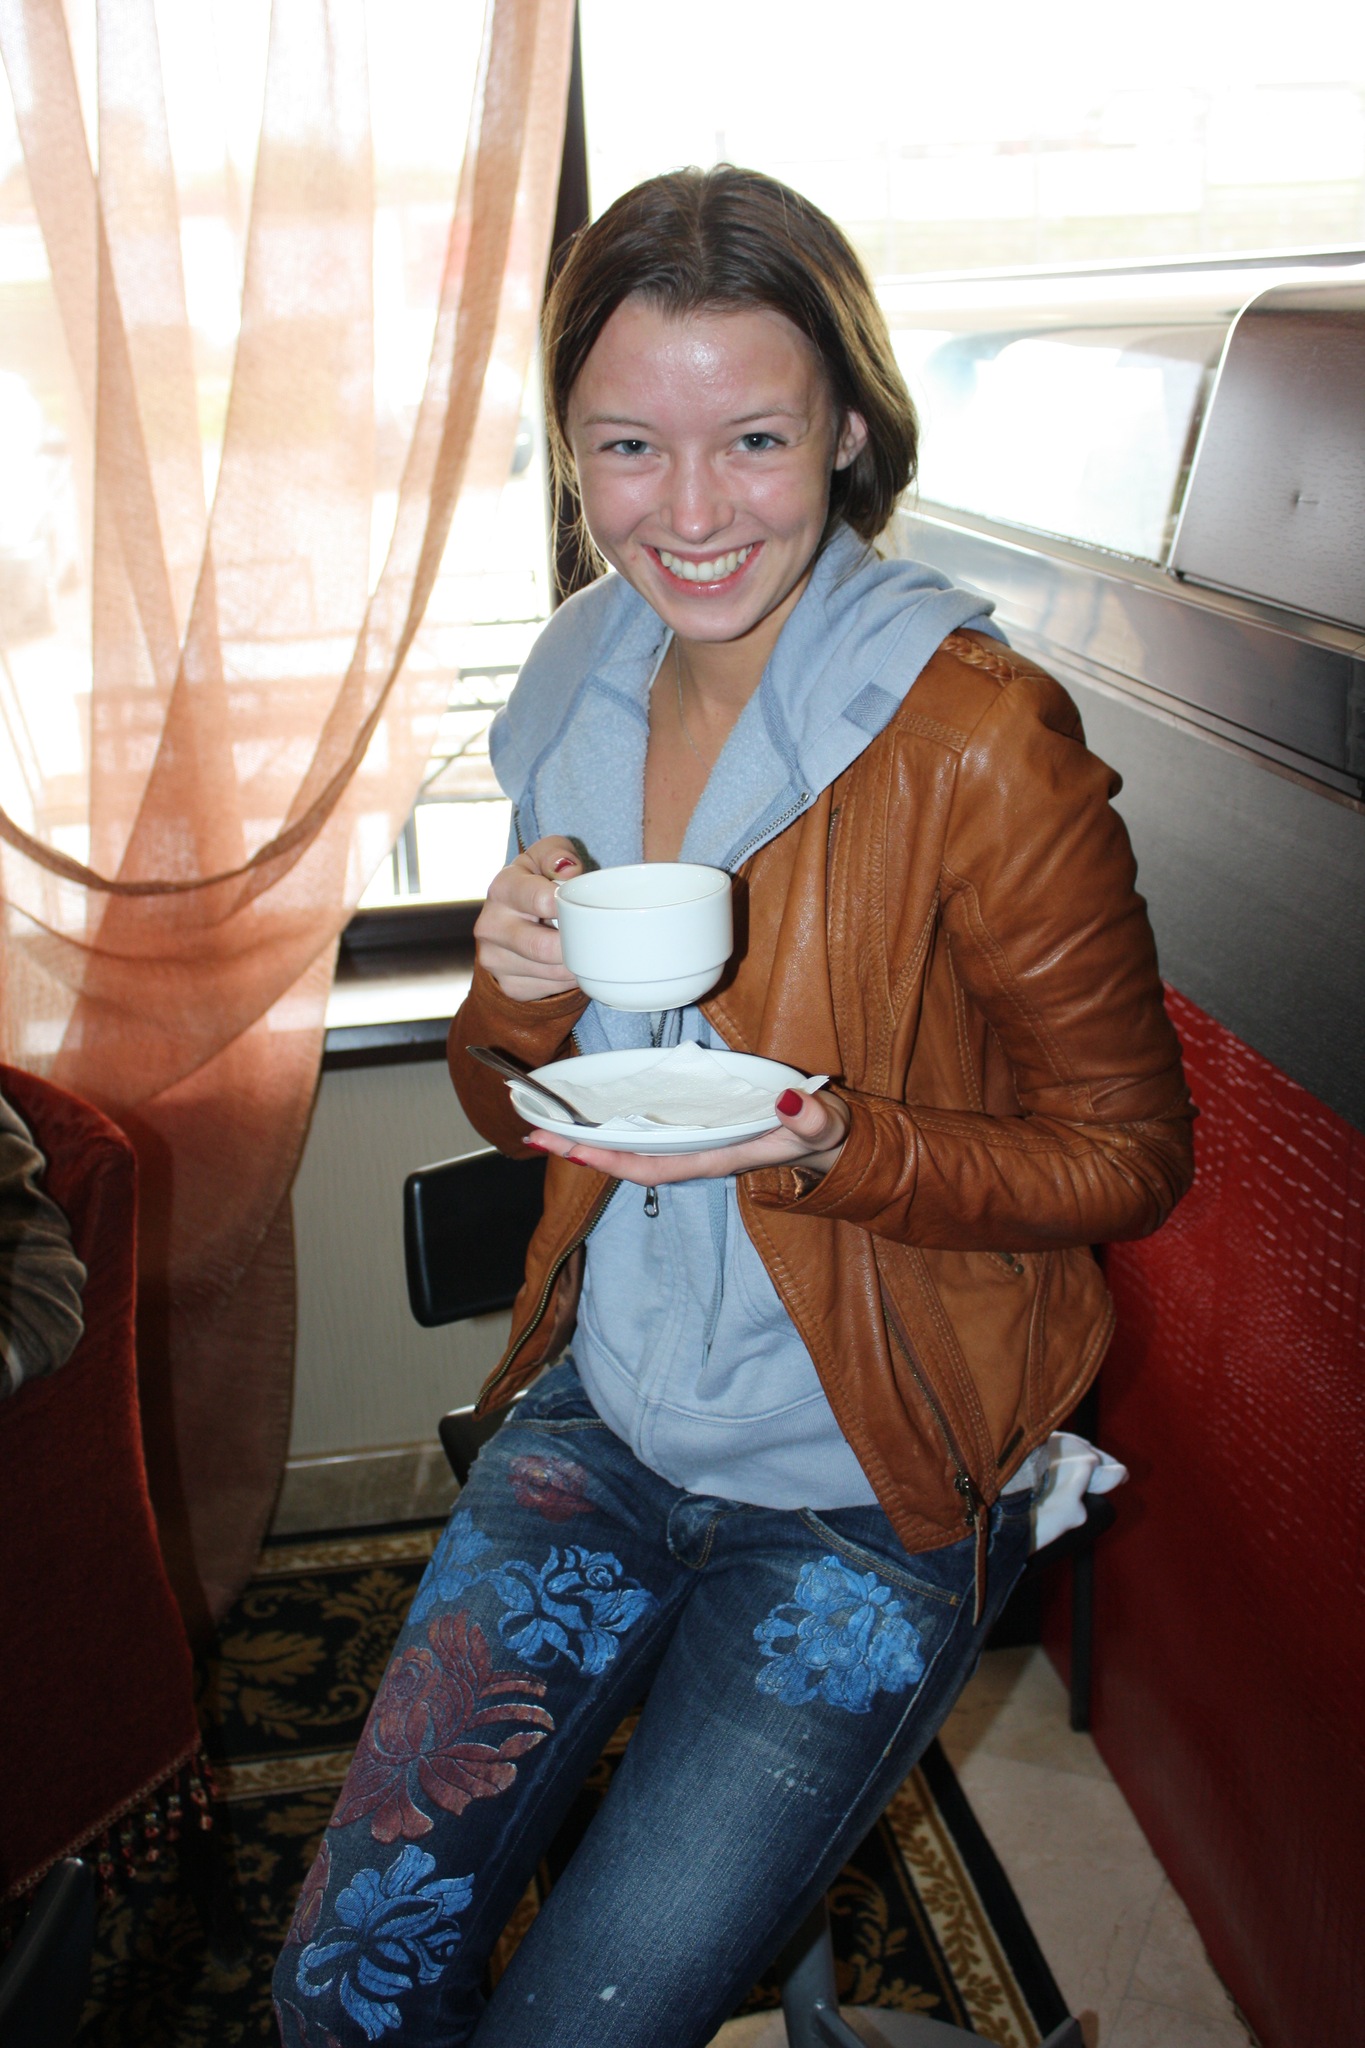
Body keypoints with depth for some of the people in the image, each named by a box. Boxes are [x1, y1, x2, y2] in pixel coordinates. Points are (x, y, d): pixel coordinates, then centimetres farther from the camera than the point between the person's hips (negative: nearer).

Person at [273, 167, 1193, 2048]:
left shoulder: (976, 738, -20)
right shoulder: (585, 690, 0)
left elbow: (1128, 1153, -10)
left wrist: (833, 1146, -27)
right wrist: (519, 992, -15)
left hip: (868, 1486, -4)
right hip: (609, 1402, 5)